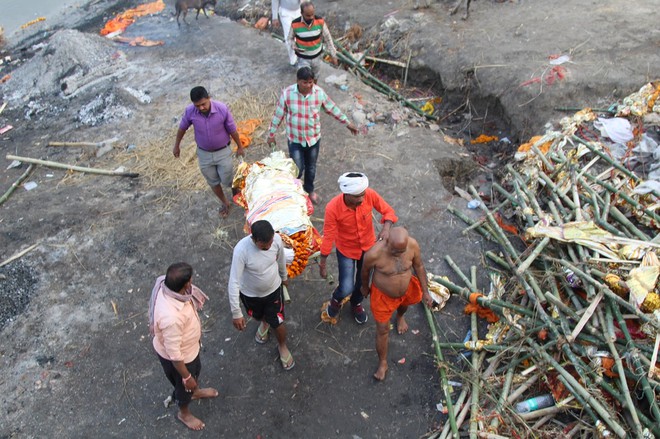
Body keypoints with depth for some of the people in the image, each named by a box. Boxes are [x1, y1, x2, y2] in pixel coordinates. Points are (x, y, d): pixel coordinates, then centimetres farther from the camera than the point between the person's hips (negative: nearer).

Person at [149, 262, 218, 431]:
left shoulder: (165, 285, -22)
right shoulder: (171, 318, -47)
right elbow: (174, 354, -33)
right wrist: (186, 377, -16)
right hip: (179, 356, -7)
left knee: (196, 369, 36)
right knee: (186, 385, 25)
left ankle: (196, 391, 68)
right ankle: (184, 413, 58)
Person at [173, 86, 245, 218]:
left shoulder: (222, 109, -26)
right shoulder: (190, 111, -21)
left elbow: (232, 130, -11)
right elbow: (182, 128, -1)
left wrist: (239, 147, 1)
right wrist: (177, 145, 11)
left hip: (223, 151, -2)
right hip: (204, 153, 2)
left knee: (227, 181, 6)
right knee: (213, 182, 17)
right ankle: (224, 202, 42)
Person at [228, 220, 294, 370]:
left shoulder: (276, 239, -27)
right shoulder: (241, 250, -38)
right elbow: (234, 282, -31)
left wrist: (284, 277, 15)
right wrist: (236, 313, -28)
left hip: (273, 289, 1)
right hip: (250, 294, -1)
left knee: (277, 323, 12)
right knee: (258, 316, 29)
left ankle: (282, 346, 46)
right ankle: (265, 322, 67)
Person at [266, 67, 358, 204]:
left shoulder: (319, 92, -13)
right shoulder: (287, 93, -17)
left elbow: (332, 109, 2)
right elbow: (279, 114, -5)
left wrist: (347, 123, 8)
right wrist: (271, 134, 1)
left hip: (313, 138, 2)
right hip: (295, 139, -2)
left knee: (311, 167, 18)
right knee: (298, 169, 1)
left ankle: (309, 189, 46)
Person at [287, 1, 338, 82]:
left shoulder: (320, 21, -20)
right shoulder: (295, 24, -24)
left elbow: (328, 38, -8)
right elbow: (289, 38, -5)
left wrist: (333, 55, -5)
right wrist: (294, 47, -28)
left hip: (317, 56, 2)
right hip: (303, 58, -2)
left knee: (315, 76, 25)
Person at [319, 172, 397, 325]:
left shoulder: (370, 195, -27)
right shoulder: (333, 208, -33)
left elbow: (388, 211, -13)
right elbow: (328, 237, -22)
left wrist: (386, 227, -34)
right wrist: (323, 264, -13)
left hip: (368, 246, 3)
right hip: (346, 250, -3)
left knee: (363, 282, 22)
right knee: (346, 289, -8)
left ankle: (356, 303, 56)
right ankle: (336, 299, 32)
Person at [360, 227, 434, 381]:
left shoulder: (413, 245, -29)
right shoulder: (374, 254, -38)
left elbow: (419, 266, -9)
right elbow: (365, 271, -15)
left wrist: (425, 291, -2)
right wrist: (365, 287, 4)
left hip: (406, 290, 3)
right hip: (383, 295, -3)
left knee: (404, 304, 37)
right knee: (382, 330, 12)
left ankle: (400, 316, 75)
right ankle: (383, 363, 38)